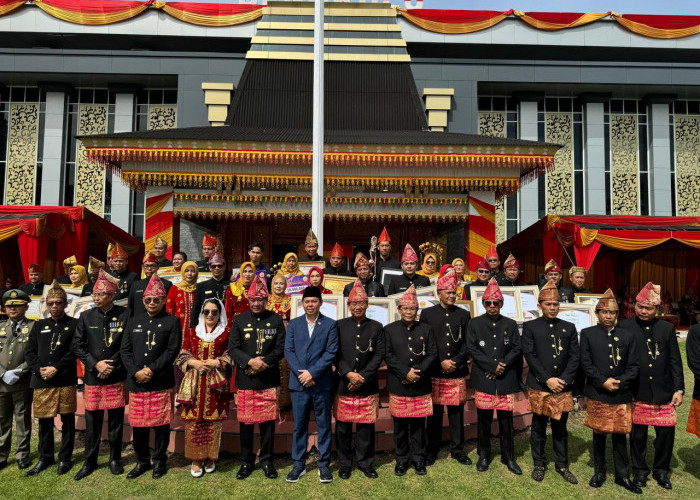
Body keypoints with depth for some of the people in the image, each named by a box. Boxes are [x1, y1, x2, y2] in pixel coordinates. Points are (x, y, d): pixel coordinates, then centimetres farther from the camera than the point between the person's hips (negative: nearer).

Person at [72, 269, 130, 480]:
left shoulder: (125, 315, -3)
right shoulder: (86, 316, 4)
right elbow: (78, 346, 2)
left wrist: (112, 366, -11)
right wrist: (95, 364, -10)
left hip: (117, 377, -2)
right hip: (92, 377, 2)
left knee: (116, 420, 8)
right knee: (92, 421, 8)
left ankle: (115, 459, 22)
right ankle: (89, 462, 23)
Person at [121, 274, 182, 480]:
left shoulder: (172, 321, 0)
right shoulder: (134, 322, 13)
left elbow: (172, 350, -7)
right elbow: (125, 350, 7)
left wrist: (152, 370, -14)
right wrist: (135, 372, -8)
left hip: (161, 383, -4)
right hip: (136, 383, 4)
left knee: (161, 424, 4)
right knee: (138, 424, 10)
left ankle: (159, 461, 21)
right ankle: (142, 461, 27)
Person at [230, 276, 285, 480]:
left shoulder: (276, 320, 4)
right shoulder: (240, 320, 5)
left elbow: (281, 348, 0)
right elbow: (233, 349, -1)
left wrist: (263, 362, -14)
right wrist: (250, 362, -16)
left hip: (269, 380, 0)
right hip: (245, 381, 0)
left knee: (268, 421, 6)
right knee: (246, 421, 7)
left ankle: (267, 460, 22)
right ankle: (246, 461, 24)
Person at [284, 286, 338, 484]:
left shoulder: (330, 324, -1)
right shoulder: (294, 324, 7)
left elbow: (331, 352, -8)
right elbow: (288, 351, 1)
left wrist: (312, 372, -15)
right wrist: (301, 373, -12)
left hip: (322, 383, -2)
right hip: (299, 383, 2)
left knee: (324, 425, 8)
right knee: (299, 426, 9)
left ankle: (324, 464, 20)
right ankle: (299, 464, 22)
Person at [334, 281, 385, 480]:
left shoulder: (377, 327, 5)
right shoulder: (339, 325, 4)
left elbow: (379, 355, -1)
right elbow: (336, 354, 0)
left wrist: (362, 376, -10)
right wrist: (348, 374, -14)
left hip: (367, 386, 0)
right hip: (343, 384, 0)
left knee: (366, 426, 7)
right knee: (343, 426, 7)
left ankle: (366, 463, 23)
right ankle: (344, 464, 23)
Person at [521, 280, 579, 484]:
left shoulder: (569, 328, 8)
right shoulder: (530, 327, 0)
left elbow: (574, 357, 3)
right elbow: (530, 356, -7)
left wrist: (564, 380, -9)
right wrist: (547, 379, -14)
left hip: (563, 387, 2)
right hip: (539, 386, -2)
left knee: (560, 427, 12)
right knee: (539, 426, 9)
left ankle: (562, 465, 25)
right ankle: (539, 463, 23)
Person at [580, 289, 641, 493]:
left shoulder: (628, 336, 5)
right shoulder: (587, 334, 1)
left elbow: (634, 366, 1)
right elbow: (586, 363, -4)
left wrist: (619, 382, -13)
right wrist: (603, 382, -14)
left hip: (621, 396, 1)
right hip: (597, 395, -1)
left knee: (620, 435, 9)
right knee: (599, 434, 9)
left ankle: (623, 475, 23)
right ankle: (599, 472, 25)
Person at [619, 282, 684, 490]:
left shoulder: (667, 328, 4)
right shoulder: (624, 327, -3)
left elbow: (675, 361, 5)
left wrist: (678, 389, 1)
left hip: (663, 392, 2)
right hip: (637, 392, -2)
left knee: (666, 432, 7)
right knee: (638, 434, 8)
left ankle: (661, 470, 29)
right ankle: (639, 470, 27)